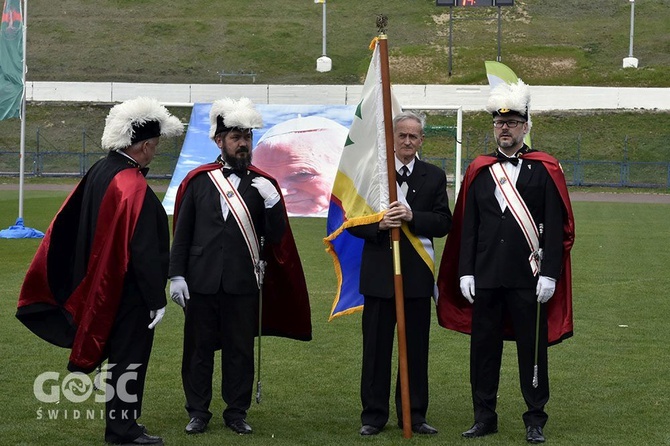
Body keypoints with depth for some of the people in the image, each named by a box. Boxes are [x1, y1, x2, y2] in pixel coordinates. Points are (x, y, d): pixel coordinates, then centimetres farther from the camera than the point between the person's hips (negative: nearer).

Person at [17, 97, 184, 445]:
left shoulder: (98, 172, 3)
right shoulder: (134, 188, -24)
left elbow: (69, 226, 12)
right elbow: (144, 250, -24)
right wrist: (156, 299, -17)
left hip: (101, 284, 9)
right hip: (129, 292, -9)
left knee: (120, 354, 20)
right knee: (128, 358, 3)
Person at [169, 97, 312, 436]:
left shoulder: (263, 184, 5)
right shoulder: (198, 180, 4)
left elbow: (275, 237, 0)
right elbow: (183, 233, 6)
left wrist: (273, 202, -15)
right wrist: (177, 275, -1)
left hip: (243, 284, 0)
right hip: (202, 281, 0)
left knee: (240, 350, 6)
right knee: (199, 348, 6)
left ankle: (237, 412, 17)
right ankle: (198, 412, 16)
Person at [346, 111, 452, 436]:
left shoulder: (434, 177, 7)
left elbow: (443, 223, 0)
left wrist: (411, 217, -16)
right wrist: (379, 225, -17)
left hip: (417, 274, 1)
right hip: (379, 272, -1)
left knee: (416, 348, 6)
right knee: (376, 347, 4)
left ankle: (413, 414, 15)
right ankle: (374, 415, 12)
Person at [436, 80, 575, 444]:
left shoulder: (545, 169, -1)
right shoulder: (479, 171, 8)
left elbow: (556, 228, -4)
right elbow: (467, 227, 8)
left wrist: (550, 275, -11)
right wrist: (465, 273, 2)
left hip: (528, 278, -3)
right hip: (485, 278, 3)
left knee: (532, 347, 3)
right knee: (483, 346, 7)